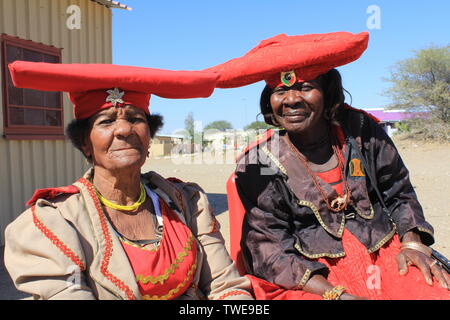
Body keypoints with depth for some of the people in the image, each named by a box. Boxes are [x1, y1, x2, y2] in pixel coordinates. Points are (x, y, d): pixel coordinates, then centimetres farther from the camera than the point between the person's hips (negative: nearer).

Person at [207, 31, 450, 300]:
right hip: (315, 277, -1)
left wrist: (413, 243, -5)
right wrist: (334, 294, -20)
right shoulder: (257, 165, -9)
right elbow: (270, 248, -10)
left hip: (386, 253, 2)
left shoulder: (361, 130, 1)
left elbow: (399, 194, 12)